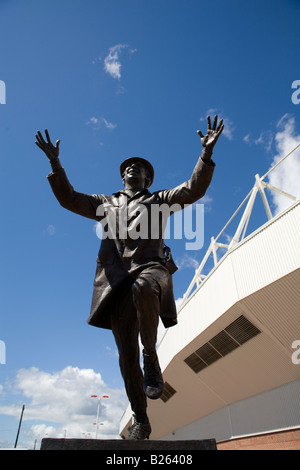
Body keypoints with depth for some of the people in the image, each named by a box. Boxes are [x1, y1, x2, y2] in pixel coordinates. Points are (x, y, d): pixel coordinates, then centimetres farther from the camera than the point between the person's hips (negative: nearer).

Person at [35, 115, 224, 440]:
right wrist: (55, 163, 14)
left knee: (143, 289, -41)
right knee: (126, 353, -1)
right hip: (117, 278, 3)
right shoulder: (106, 203, 27)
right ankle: (140, 420, 17)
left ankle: (152, 358, -15)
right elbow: (68, 198, 23)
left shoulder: (159, 200, 22)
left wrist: (206, 153, 0)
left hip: (150, 268, -2)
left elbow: (193, 189, 10)